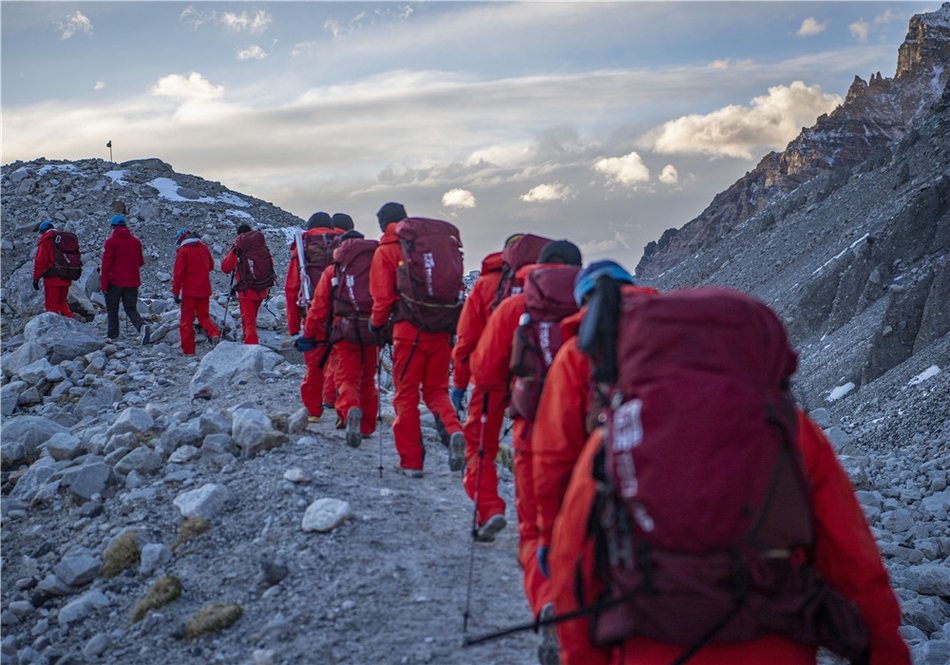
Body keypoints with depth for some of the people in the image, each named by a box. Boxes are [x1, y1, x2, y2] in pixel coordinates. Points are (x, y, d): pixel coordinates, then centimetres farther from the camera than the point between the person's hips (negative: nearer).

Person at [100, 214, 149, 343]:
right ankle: (142, 326, -19)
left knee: (112, 309, 9)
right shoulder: (136, 241, 7)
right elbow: (141, 262, 15)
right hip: (132, 282, 4)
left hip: (115, 281, -4)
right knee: (131, 308, 7)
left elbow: (106, 264, -10)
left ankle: (113, 335, 9)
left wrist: (103, 284, -7)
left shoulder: (111, 241, -7)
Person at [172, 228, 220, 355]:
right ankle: (214, 334, -12)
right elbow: (211, 266, 20)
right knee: (203, 316, 16)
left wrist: (176, 292, -9)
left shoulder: (183, 251, -8)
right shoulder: (204, 248, 7)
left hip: (189, 290, -4)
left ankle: (188, 349, 3)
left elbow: (178, 272, -11)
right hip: (204, 290, 5)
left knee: (186, 319, 4)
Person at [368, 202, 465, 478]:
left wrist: (376, 322, 12)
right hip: (441, 330, 4)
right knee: (436, 390, 16)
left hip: (409, 331, -4)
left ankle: (411, 461, 9)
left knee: (406, 395, 7)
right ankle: (453, 430, -13)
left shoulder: (386, 251, 0)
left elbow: (382, 297, -6)